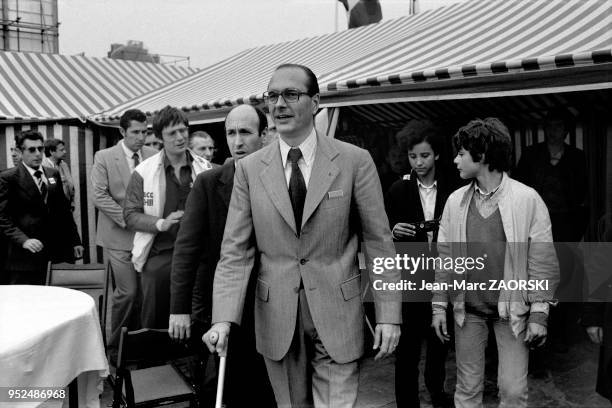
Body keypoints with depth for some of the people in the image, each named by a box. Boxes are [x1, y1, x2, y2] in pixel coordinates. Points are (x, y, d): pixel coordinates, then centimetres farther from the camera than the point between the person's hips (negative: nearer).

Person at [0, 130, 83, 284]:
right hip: (22, 254, -5)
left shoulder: (53, 174, 11)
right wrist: (23, 240, -22)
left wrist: (75, 240, 12)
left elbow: (64, 210, 15)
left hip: (43, 250, 5)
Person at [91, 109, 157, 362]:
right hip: (119, 236, -3)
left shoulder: (153, 157, 6)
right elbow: (99, 196, -6)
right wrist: (128, 219, -13)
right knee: (128, 292, -8)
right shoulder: (104, 158, -1)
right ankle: (115, 347, 11)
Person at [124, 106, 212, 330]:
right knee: (154, 321, 7)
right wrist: (161, 223, -17)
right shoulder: (143, 172, -2)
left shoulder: (205, 168, 3)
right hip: (158, 255, -1)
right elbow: (130, 215, -1)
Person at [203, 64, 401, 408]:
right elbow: (236, 251, -1)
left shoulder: (355, 161, -4)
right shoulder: (250, 169, 1)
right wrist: (224, 319, -12)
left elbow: (380, 242, -2)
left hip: (337, 317, -2)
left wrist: (389, 315, -5)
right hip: (277, 321, 2)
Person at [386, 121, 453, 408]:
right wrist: (394, 232, -18)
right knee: (407, 345, -1)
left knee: (440, 342, 15)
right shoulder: (398, 190, 0)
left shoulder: (451, 191, 3)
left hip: (442, 277, 2)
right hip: (409, 279, -2)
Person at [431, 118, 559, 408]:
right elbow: (445, 256, 6)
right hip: (467, 308, 3)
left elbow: (543, 259, -7)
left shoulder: (527, 198, -9)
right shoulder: (455, 201, 2)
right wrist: (439, 305, 4)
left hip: (512, 309, -3)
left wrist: (539, 314, -9)